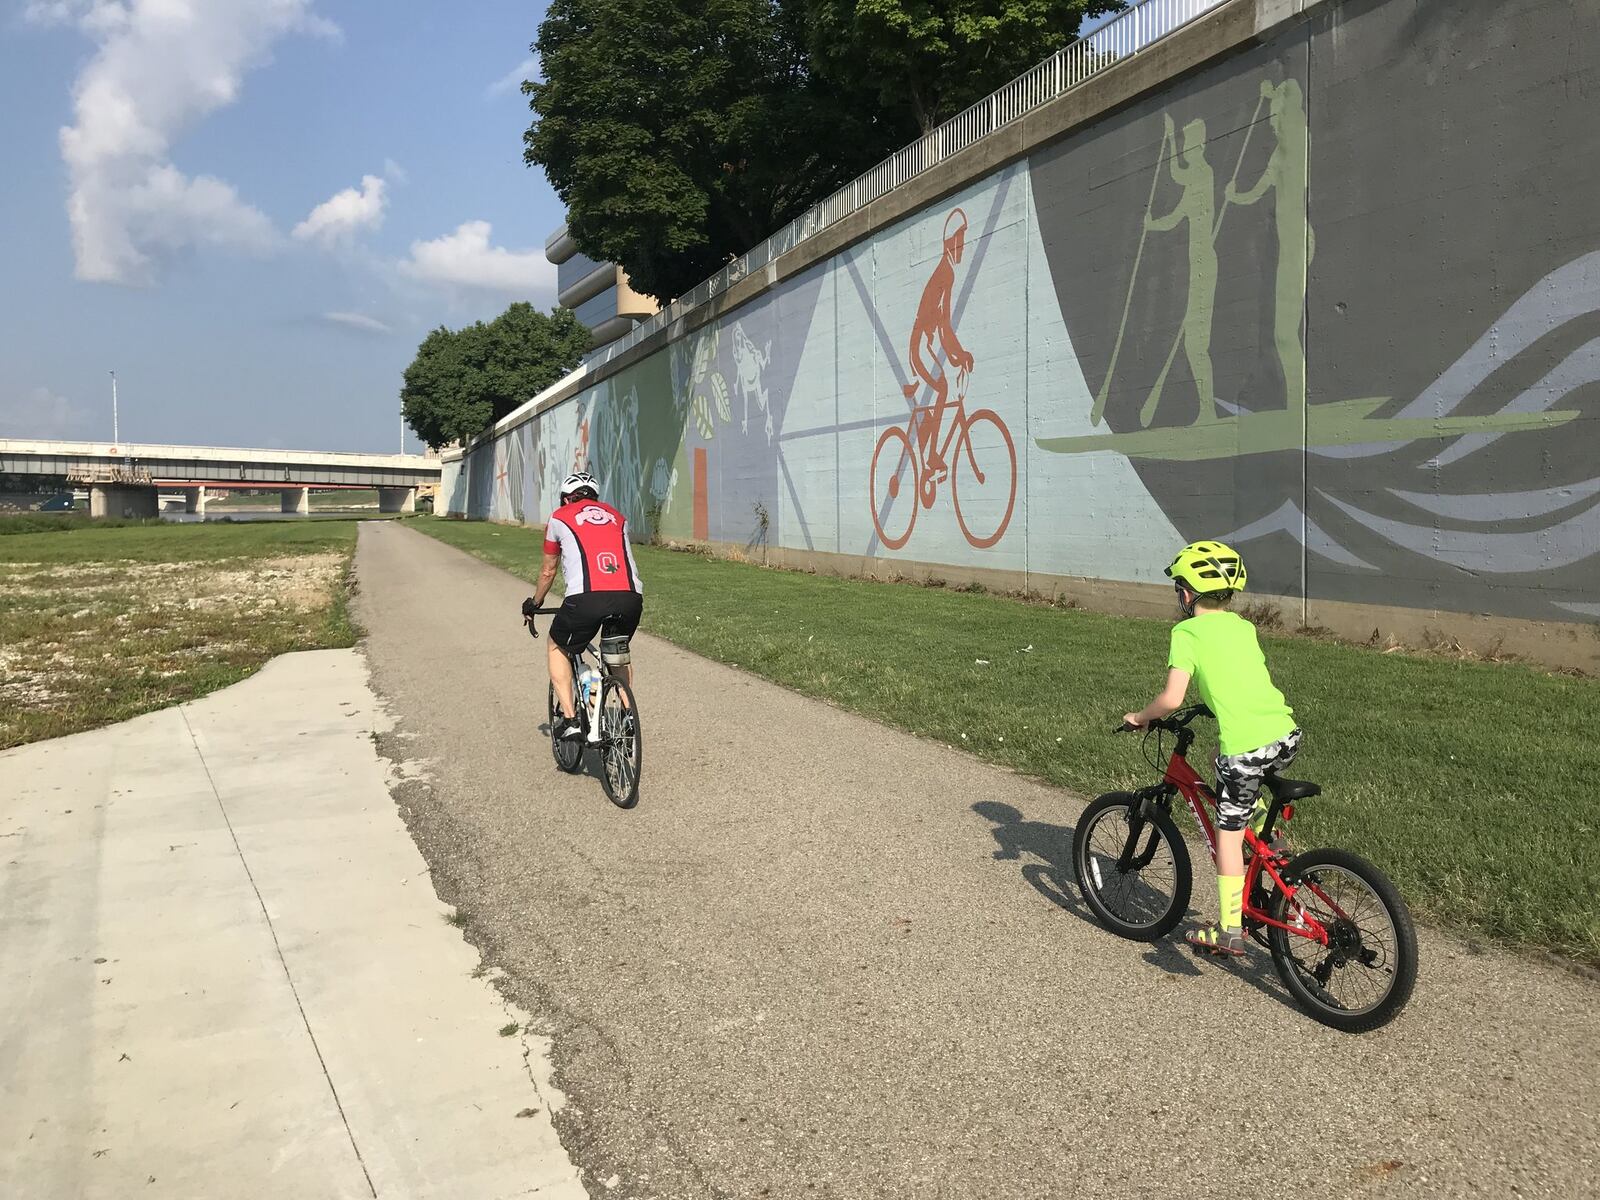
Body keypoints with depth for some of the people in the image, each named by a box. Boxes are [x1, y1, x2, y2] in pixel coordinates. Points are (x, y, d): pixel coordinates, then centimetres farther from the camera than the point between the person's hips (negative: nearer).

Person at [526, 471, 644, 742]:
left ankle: (570, 720, 14)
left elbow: (548, 572, 30)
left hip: (586, 598, -3)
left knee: (558, 648, 25)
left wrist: (534, 603, 48)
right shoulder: (617, 517, 29)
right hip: (630, 597, 3)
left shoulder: (559, 518, 21)